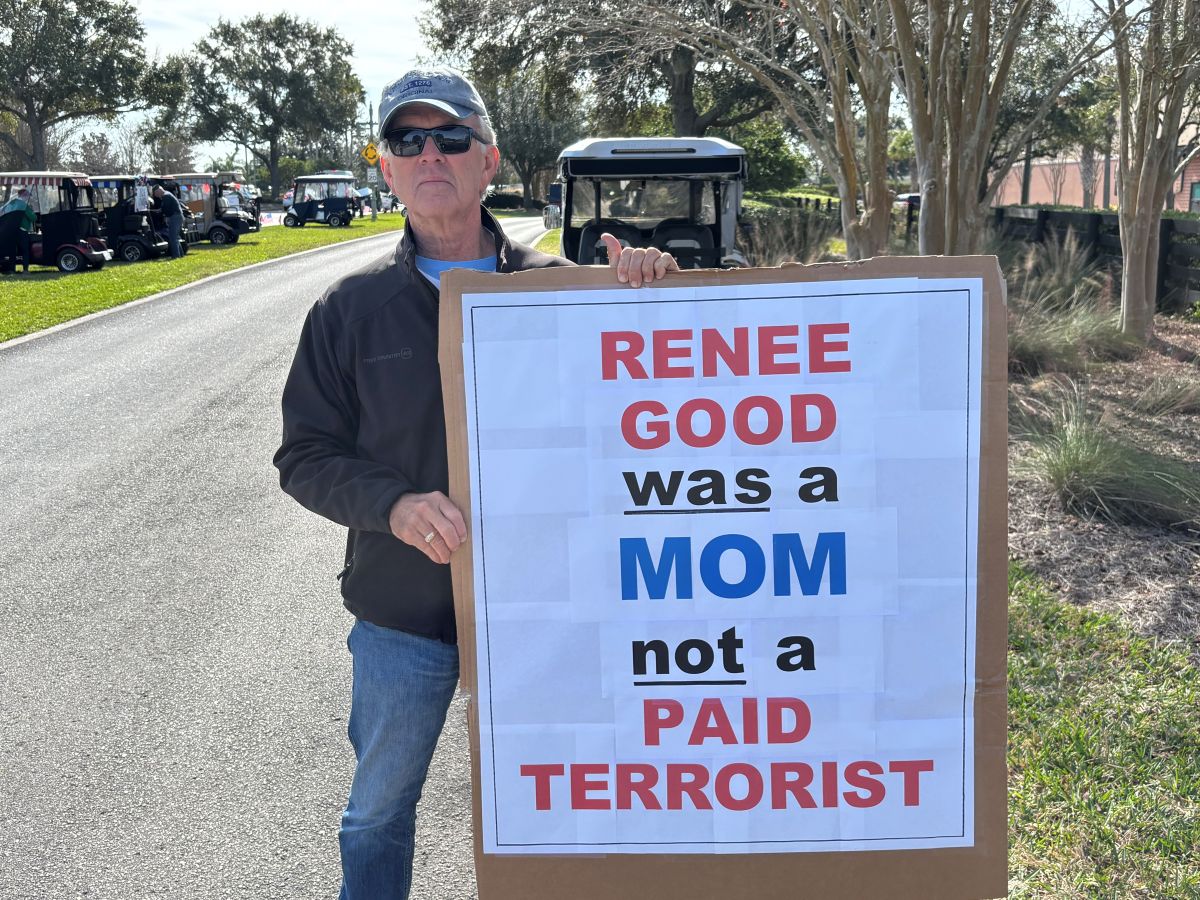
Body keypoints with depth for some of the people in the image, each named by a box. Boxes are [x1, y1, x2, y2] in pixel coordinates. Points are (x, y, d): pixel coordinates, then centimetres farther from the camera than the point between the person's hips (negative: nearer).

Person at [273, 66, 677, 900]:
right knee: (379, 810, 19)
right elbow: (306, 455, -1)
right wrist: (394, 504, -21)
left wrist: (649, 288, -18)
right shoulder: (352, 309, -2)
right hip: (401, 618, 1)